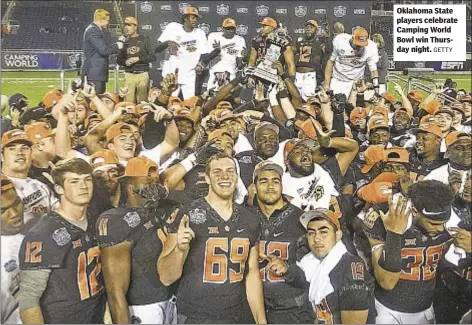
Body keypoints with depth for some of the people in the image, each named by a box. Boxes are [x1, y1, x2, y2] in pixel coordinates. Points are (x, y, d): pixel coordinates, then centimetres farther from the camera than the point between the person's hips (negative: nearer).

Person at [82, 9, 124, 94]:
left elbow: (104, 46, 16)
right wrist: (116, 46, -6)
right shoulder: (93, 31, -13)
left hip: (99, 72, 10)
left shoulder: (98, 30, 18)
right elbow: (103, 50, -19)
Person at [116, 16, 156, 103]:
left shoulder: (144, 40, 7)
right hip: (129, 75, 2)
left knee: (142, 101, -3)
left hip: (142, 74, -2)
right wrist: (125, 62, -4)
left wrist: (138, 59, -10)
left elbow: (153, 57, 0)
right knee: (128, 101, -4)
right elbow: (119, 59, 17)